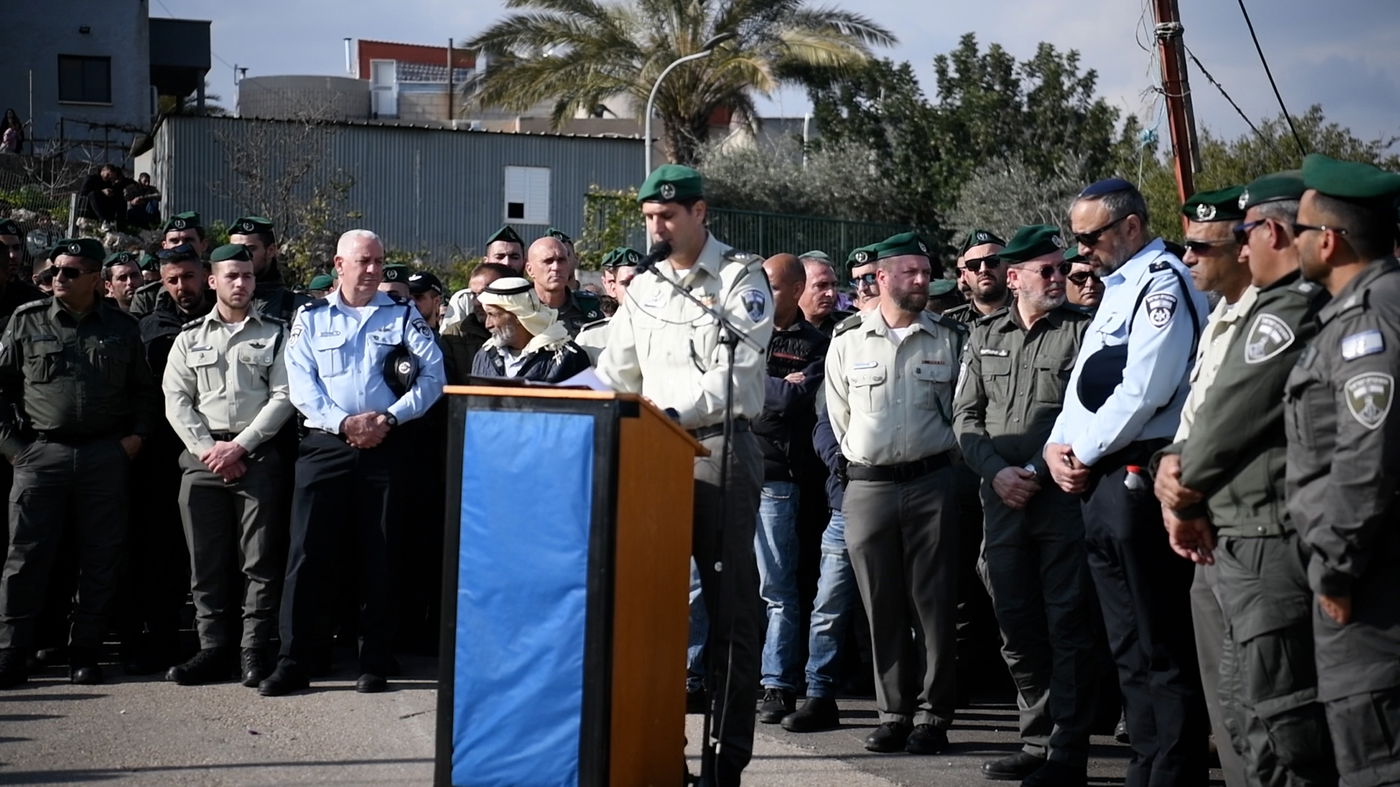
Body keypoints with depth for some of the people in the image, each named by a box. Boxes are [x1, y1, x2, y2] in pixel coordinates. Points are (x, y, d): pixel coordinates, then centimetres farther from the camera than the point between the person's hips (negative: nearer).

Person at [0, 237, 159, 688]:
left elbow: (144, 389, 18)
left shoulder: (121, 327, 9)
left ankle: (85, 654, 12)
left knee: (100, 558, 3)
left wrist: (136, 435, 5)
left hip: (104, 458, 1)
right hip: (40, 454, -1)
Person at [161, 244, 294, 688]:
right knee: (207, 560, 2)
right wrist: (208, 448, -6)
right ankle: (215, 650, 7)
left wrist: (239, 446, -9)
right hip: (202, 457, 2)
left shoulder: (274, 335, 8)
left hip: (257, 455, -2)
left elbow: (283, 397, -1)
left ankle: (254, 652, -2)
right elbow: (176, 398, 7)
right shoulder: (191, 337, 14)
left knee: (259, 559, -5)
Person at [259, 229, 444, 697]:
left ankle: (375, 666, 10)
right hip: (325, 445, 0)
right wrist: (344, 422, -12)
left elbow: (432, 376, 1)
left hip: (385, 447, 0)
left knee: (379, 559, 3)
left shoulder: (403, 317, 10)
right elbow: (300, 384, 1)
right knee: (308, 554, -5)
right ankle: (292, 663, -2)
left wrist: (389, 418, -12)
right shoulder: (311, 318, 10)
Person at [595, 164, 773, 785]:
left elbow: (737, 370, -14)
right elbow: (616, 376, 16)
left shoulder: (740, 279, -2)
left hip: (722, 455, -6)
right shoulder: (644, 291, 15)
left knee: (731, 606, -3)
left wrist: (677, 412, -25)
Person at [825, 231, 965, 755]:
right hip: (868, 487, 1)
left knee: (934, 604, 0)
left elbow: (963, 412, 10)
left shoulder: (950, 339, 4)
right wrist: (864, 459, 12)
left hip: (931, 483, -1)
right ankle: (894, 714, 12)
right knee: (882, 608, 4)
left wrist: (933, 458, 9)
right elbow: (839, 416, 13)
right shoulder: (848, 341, 5)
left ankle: (933, 716, 6)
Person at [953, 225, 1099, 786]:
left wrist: (1037, 472, -13)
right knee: (1017, 628, 10)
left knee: (1067, 627, -2)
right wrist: (997, 471, -4)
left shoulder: (1083, 330, -1)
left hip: (1063, 495, -5)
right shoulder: (986, 335, 13)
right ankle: (1037, 741, 21)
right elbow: (966, 416, 11)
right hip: (1002, 502, 5)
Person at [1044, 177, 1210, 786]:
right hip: (1098, 481, 10)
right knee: (1128, 645, 13)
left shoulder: (1163, 283, -9)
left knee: (1161, 645, -7)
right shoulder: (1117, 289, 21)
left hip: (1139, 477, -10)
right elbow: (1086, 384, 24)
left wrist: (1085, 455, -10)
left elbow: (1143, 390, -19)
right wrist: (1059, 447, 7)